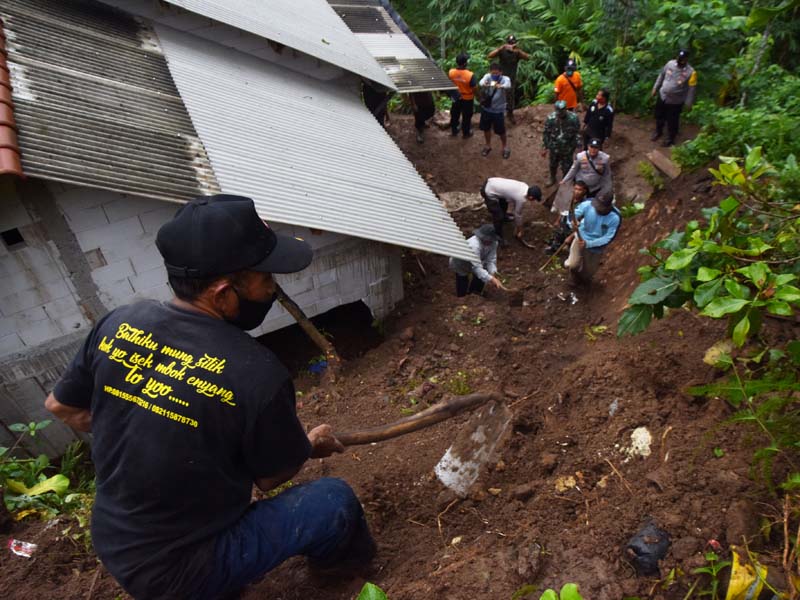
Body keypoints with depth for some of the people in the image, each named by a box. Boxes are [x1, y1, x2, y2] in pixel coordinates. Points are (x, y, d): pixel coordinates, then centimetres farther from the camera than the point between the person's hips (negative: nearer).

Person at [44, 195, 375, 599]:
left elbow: (60, 406, 4)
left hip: (111, 547, 6)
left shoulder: (118, 323, -14)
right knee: (336, 499, 1)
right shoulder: (256, 373, -30)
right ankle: (339, 559, 34)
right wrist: (311, 445, 8)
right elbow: (271, 477, -13)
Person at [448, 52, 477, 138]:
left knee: (455, 114, 24)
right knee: (466, 116, 17)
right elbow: (475, 88, -20)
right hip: (467, 98, -3)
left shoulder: (451, 72, -19)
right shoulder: (470, 75, -30)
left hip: (456, 97, 3)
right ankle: (466, 133, 32)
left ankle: (454, 131, 40)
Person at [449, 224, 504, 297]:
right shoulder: (474, 245, -44)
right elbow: (477, 267, -47)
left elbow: (491, 260, -23)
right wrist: (491, 279, -55)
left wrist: (493, 273, -42)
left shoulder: (493, 242, -24)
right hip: (460, 264, -6)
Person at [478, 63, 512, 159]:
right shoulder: (487, 76, -9)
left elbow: (508, 85, -40)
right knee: (486, 128, 17)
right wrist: (484, 84, -58)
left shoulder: (505, 79, -16)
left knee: (501, 131, 7)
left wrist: (500, 86, -64)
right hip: (486, 108, 3)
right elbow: (481, 82, -32)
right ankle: (488, 145, 40)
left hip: (498, 110, -3)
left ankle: (505, 147, 31)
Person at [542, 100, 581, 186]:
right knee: (553, 165, 25)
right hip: (554, 148, 2)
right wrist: (545, 147, -4)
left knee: (566, 167, 12)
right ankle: (552, 178, 53)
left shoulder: (573, 118, -21)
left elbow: (577, 133, -9)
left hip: (568, 149, -1)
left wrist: (578, 146, -9)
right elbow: (546, 133, -7)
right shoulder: (550, 118, -18)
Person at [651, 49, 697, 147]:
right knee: (659, 116, 22)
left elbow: (692, 89, -13)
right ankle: (658, 132, 47)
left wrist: (688, 103, -10)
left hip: (675, 101, -4)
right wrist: (655, 88, 9)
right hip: (662, 96, 4)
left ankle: (670, 138, 32)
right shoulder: (670, 64, -10)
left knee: (672, 121, 11)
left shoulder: (691, 72, -21)